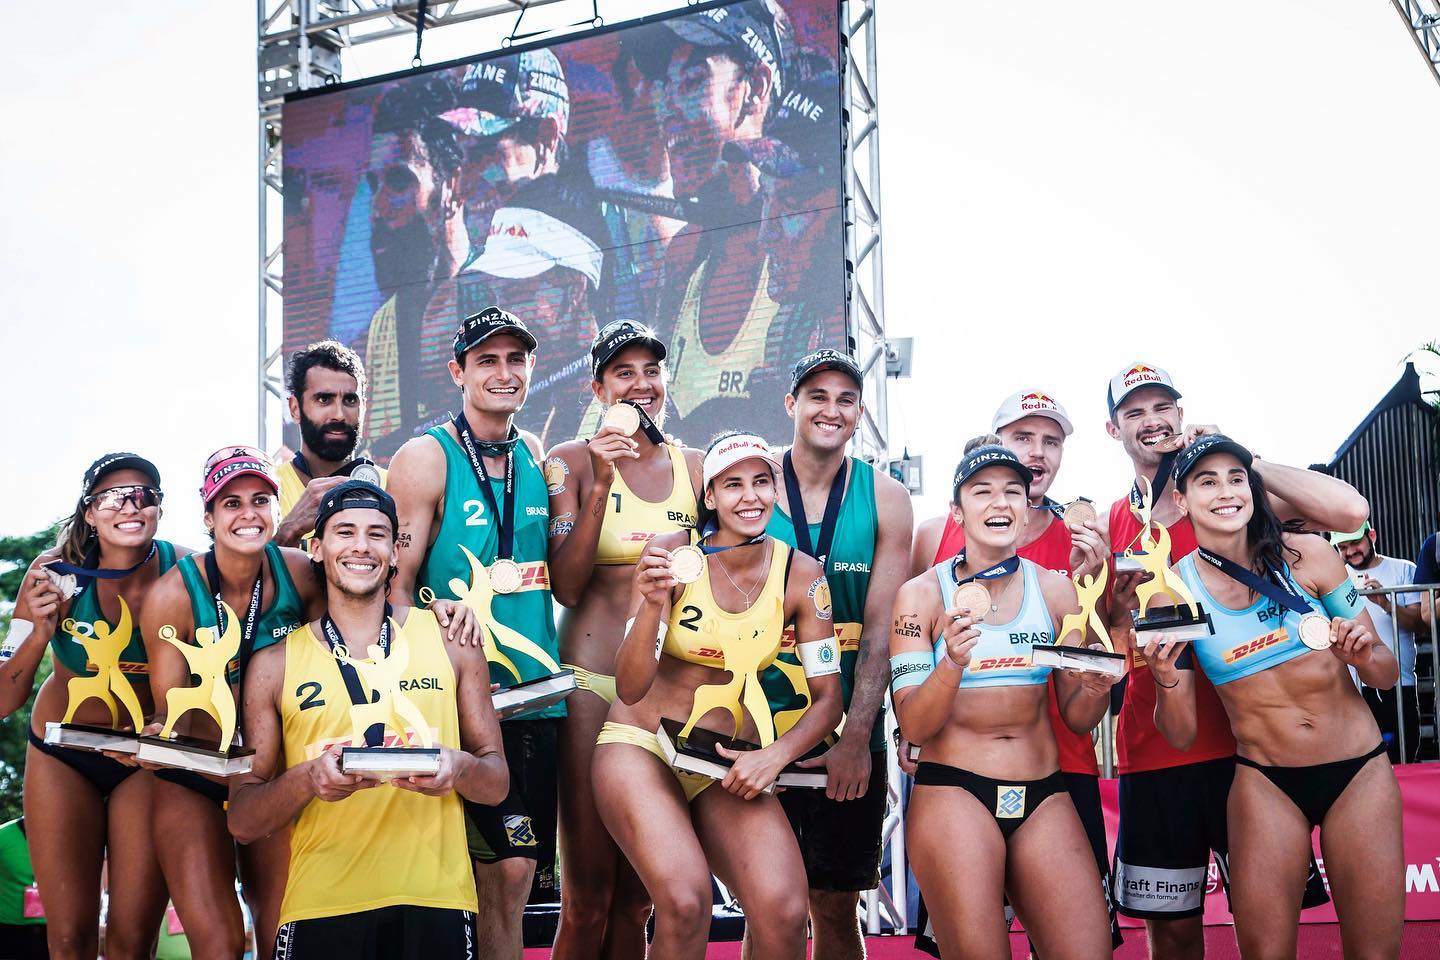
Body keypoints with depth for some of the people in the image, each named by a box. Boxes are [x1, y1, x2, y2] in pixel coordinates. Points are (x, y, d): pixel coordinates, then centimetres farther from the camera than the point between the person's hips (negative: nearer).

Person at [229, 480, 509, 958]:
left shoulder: (450, 637, 7)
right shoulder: (273, 664, 5)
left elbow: (497, 782, 10)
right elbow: (242, 821, 4)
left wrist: (459, 767, -12)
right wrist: (308, 778, -15)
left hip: (436, 905, 1)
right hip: (319, 911, 0)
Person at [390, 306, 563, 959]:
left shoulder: (535, 457, 12)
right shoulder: (426, 459, -5)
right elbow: (396, 585, -9)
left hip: (539, 691, 6)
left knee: (518, 869, 8)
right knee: (506, 868, -9)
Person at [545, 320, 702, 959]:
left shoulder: (693, 467, 9)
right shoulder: (572, 462, -2)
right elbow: (566, 587, -11)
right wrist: (600, 485, -18)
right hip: (590, 685, -4)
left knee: (636, 899, 10)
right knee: (587, 901, -3)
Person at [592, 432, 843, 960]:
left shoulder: (800, 574, -3)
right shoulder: (671, 552, -9)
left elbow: (827, 696, 2)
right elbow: (629, 687, -14)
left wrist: (775, 755, -15)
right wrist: (654, 603, -30)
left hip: (729, 764, 2)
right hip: (641, 745, -2)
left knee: (784, 914, -23)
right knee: (685, 903, -29)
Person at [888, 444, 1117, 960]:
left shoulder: (1055, 589, 7)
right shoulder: (922, 594, -2)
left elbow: (1077, 717, 12)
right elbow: (914, 727, -8)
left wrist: (1096, 689, -10)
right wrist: (953, 663, -25)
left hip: (1043, 797, 3)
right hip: (952, 790, -3)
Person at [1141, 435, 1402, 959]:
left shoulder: (1307, 556, -5)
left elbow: (1387, 673, 3)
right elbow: (1180, 734, -2)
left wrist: (1363, 655, -19)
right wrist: (1165, 678, -22)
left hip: (1361, 774, 0)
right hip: (1264, 783, 0)